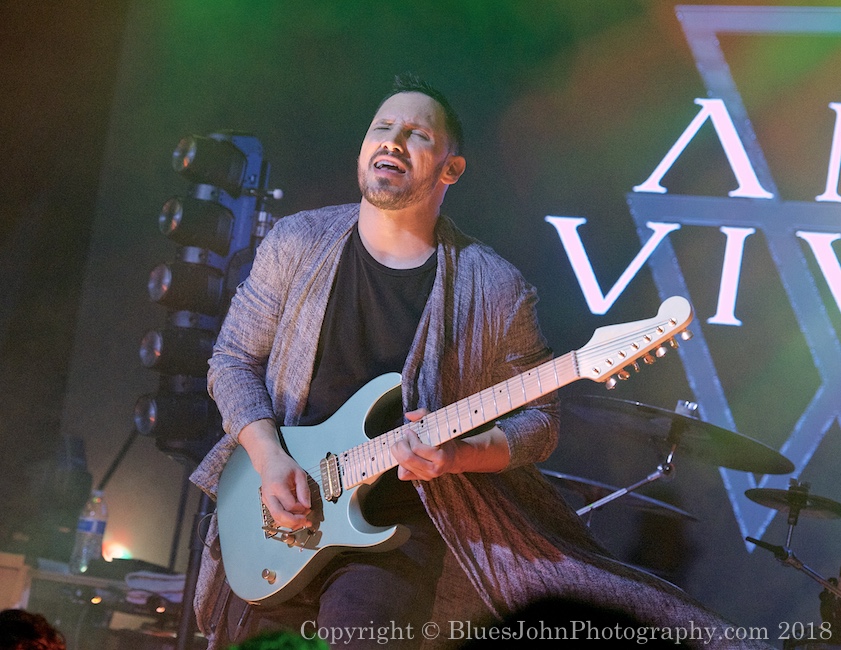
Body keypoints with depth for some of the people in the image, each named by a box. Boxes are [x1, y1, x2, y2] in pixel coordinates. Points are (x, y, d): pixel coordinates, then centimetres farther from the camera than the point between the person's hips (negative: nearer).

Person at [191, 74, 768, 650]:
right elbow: (234, 360, 4)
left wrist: (459, 455, -20)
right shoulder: (298, 243, -1)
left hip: (402, 520, -1)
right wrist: (268, 456, -11)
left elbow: (540, 418, -1)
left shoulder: (494, 290, -7)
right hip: (282, 502, 2)